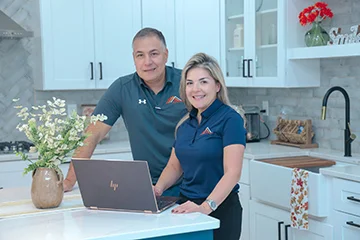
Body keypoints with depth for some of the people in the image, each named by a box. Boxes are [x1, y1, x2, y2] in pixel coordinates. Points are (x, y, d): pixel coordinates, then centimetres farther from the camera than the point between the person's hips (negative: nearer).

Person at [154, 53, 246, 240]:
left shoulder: (230, 119, -12)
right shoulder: (185, 123, 9)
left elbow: (232, 172, -19)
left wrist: (206, 207, -30)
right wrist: (157, 189, -2)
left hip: (220, 209, -6)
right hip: (186, 208, 6)